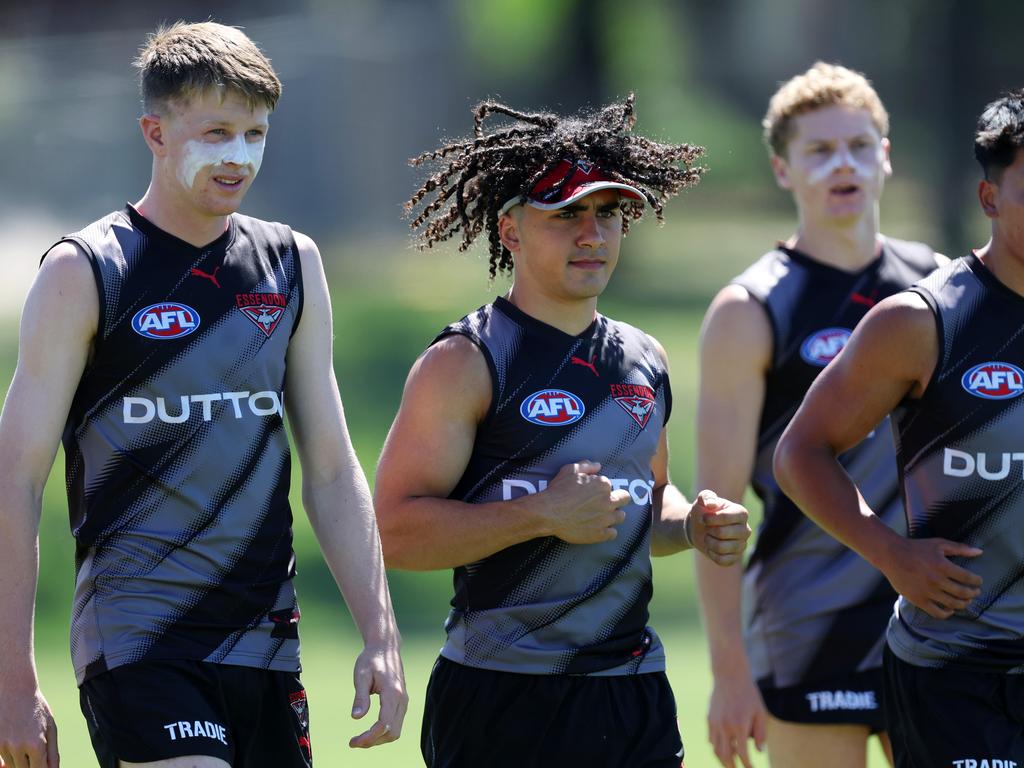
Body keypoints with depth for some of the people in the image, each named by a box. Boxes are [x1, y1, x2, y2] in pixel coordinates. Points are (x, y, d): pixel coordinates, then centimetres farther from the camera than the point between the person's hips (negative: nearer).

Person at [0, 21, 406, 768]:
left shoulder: (291, 265, 12)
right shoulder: (84, 274, -3)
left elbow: (332, 472, 15)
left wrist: (380, 635, 5)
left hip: (266, 645, 5)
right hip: (136, 642, -5)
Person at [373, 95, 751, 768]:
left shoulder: (643, 360, 15)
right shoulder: (466, 363, -7)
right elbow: (395, 531, -15)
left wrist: (691, 525, 8)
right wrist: (545, 515, -19)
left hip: (635, 691, 6)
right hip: (502, 702, -6)